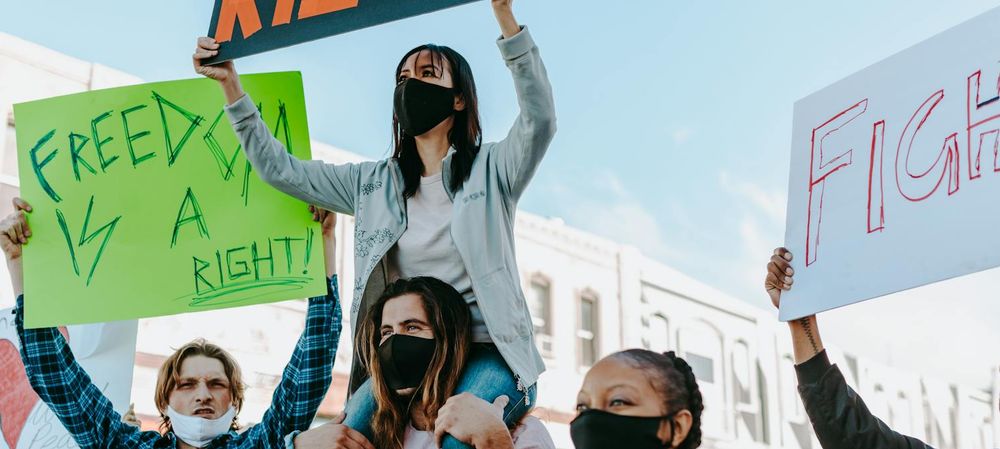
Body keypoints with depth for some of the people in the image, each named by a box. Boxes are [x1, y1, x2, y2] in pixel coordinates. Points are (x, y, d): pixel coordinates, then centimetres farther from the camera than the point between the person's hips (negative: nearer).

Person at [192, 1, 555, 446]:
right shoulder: (374, 183, 13)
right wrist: (230, 84, 4)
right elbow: (279, 169, 13)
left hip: (488, 353, -3)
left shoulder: (491, 170, 1)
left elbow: (540, 119, -18)